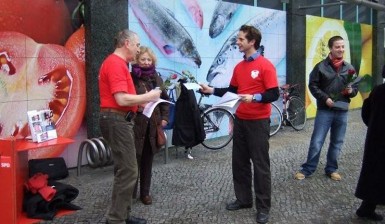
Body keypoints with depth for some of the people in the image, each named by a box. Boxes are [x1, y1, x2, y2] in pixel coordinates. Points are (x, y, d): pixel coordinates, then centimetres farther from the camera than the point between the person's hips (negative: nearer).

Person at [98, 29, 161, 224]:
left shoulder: (116, 63, 18)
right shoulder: (116, 64, -15)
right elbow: (122, 99, -24)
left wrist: (142, 101, 13)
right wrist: (148, 96, -12)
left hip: (119, 120, 11)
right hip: (117, 121, -11)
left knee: (124, 170, 14)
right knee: (128, 171, -8)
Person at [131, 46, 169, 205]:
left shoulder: (156, 78, 11)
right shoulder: (131, 78, -6)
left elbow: (165, 99, 17)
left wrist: (164, 117, 8)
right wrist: (137, 107, -21)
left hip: (152, 125, 5)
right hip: (136, 125, -5)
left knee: (147, 160, 11)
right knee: (134, 160, -2)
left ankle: (145, 193, 22)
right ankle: (130, 193, 10)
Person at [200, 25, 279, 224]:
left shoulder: (265, 66, -11)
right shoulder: (239, 66, 10)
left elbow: (274, 94, -16)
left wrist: (253, 98, -29)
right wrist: (212, 90, 5)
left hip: (258, 122, -7)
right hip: (240, 120, 7)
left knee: (260, 164, 0)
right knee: (239, 162, 14)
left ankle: (263, 207, 11)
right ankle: (244, 199, 28)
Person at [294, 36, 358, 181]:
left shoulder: (349, 68, 6)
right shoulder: (321, 66, -4)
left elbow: (356, 87, 15)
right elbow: (313, 85, -4)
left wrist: (351, 91, -8)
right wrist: (325, 98, -15)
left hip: (342, 111, 4)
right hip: (324, 110, -3)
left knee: (337, 143, 12)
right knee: (316, 142, -1)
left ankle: (331, 169, 25)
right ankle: (307, 169, 11)